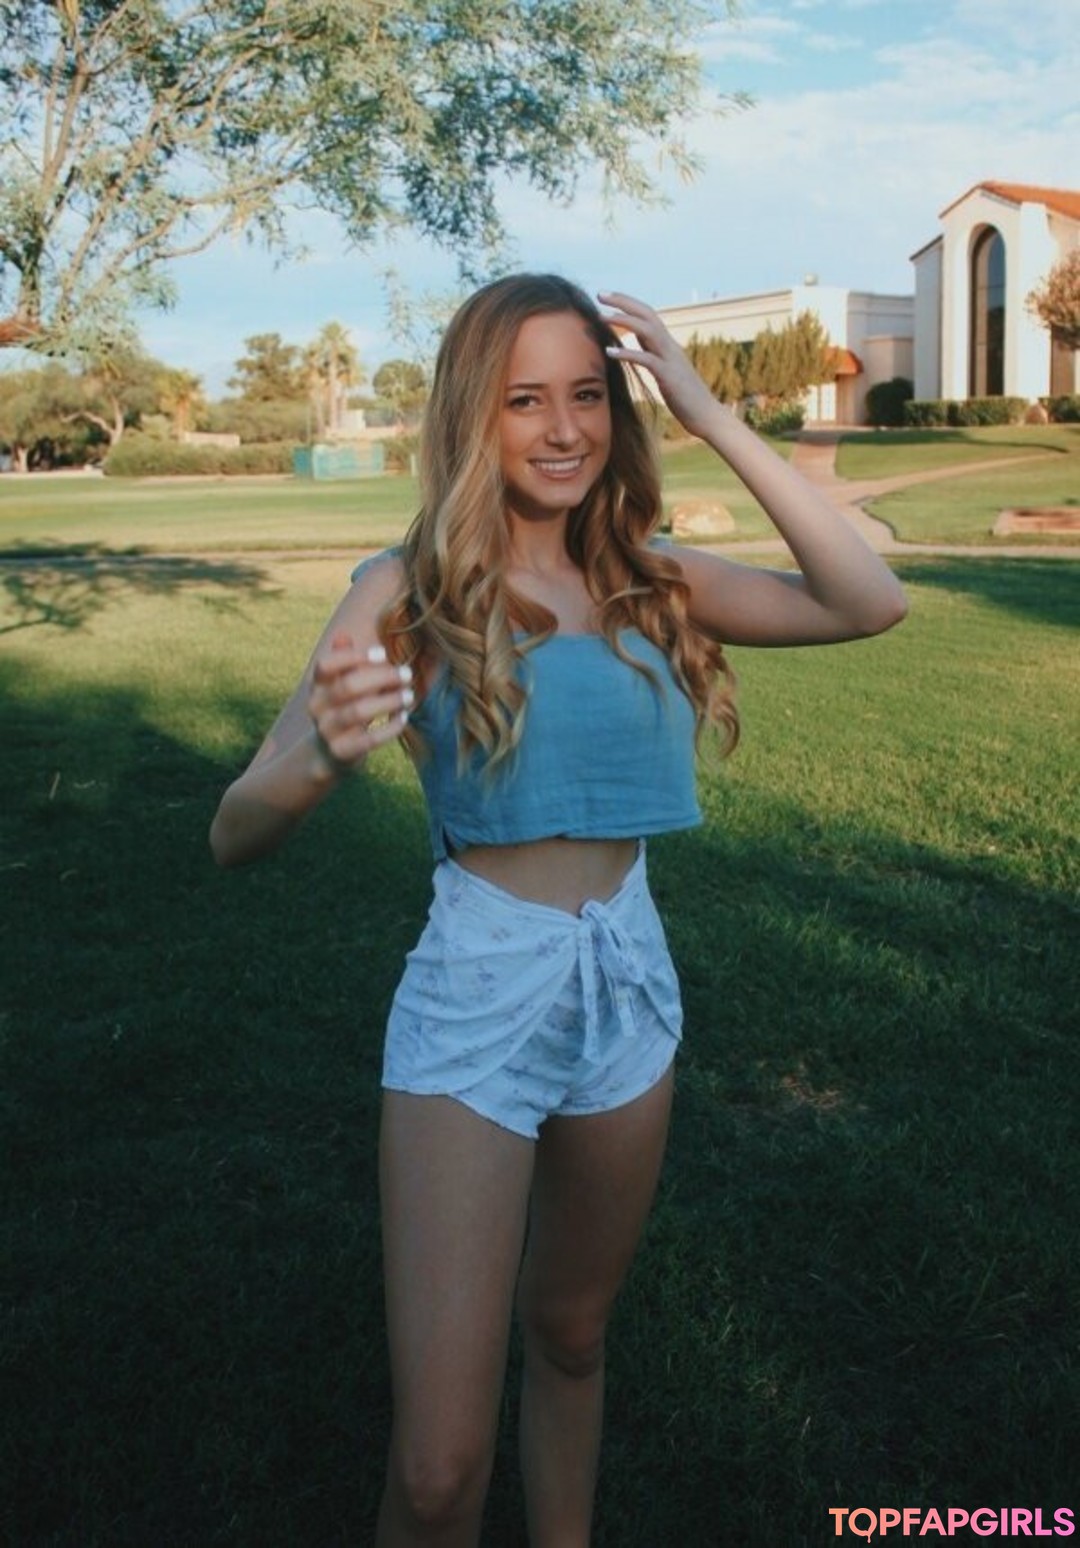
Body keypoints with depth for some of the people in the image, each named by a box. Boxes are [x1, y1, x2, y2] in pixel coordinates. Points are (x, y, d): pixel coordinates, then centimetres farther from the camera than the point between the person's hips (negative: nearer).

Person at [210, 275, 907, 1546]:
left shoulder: (650, 582, 2)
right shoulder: (411, 591, -9)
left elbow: (868, 604, -11)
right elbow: (236, 834, -14)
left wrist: (711, 417, -12)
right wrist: (322, 754, -38)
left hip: (627, 985, 4)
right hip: (475, 1003, -4)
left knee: (570, 1332, 24)